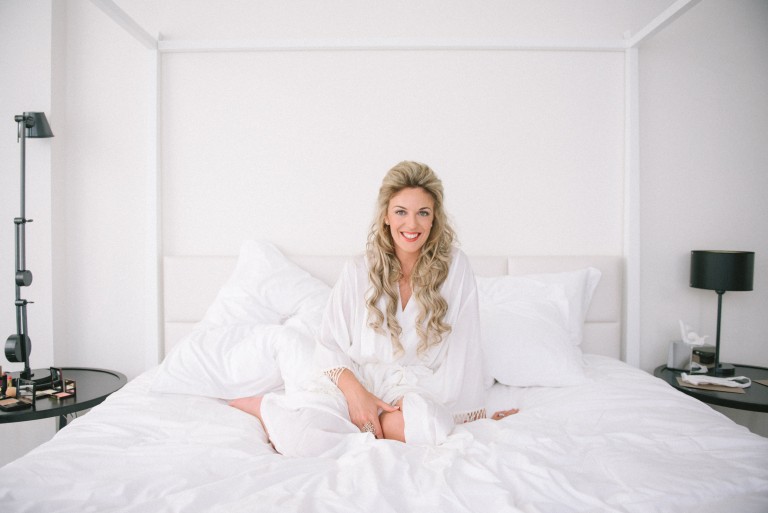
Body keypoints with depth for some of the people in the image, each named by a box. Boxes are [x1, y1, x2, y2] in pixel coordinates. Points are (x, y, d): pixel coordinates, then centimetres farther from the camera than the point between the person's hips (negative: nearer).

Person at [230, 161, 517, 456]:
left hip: (420, 387, 1)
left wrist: (472, 409, -1)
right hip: (357, 380, -1)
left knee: (433, 425, -35)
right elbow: (330, 346, -1)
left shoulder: (455, 266, -2)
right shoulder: (358, 271, 0)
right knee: (297, 436, -30)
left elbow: (463, 347, -1)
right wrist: (354, 390, -18)